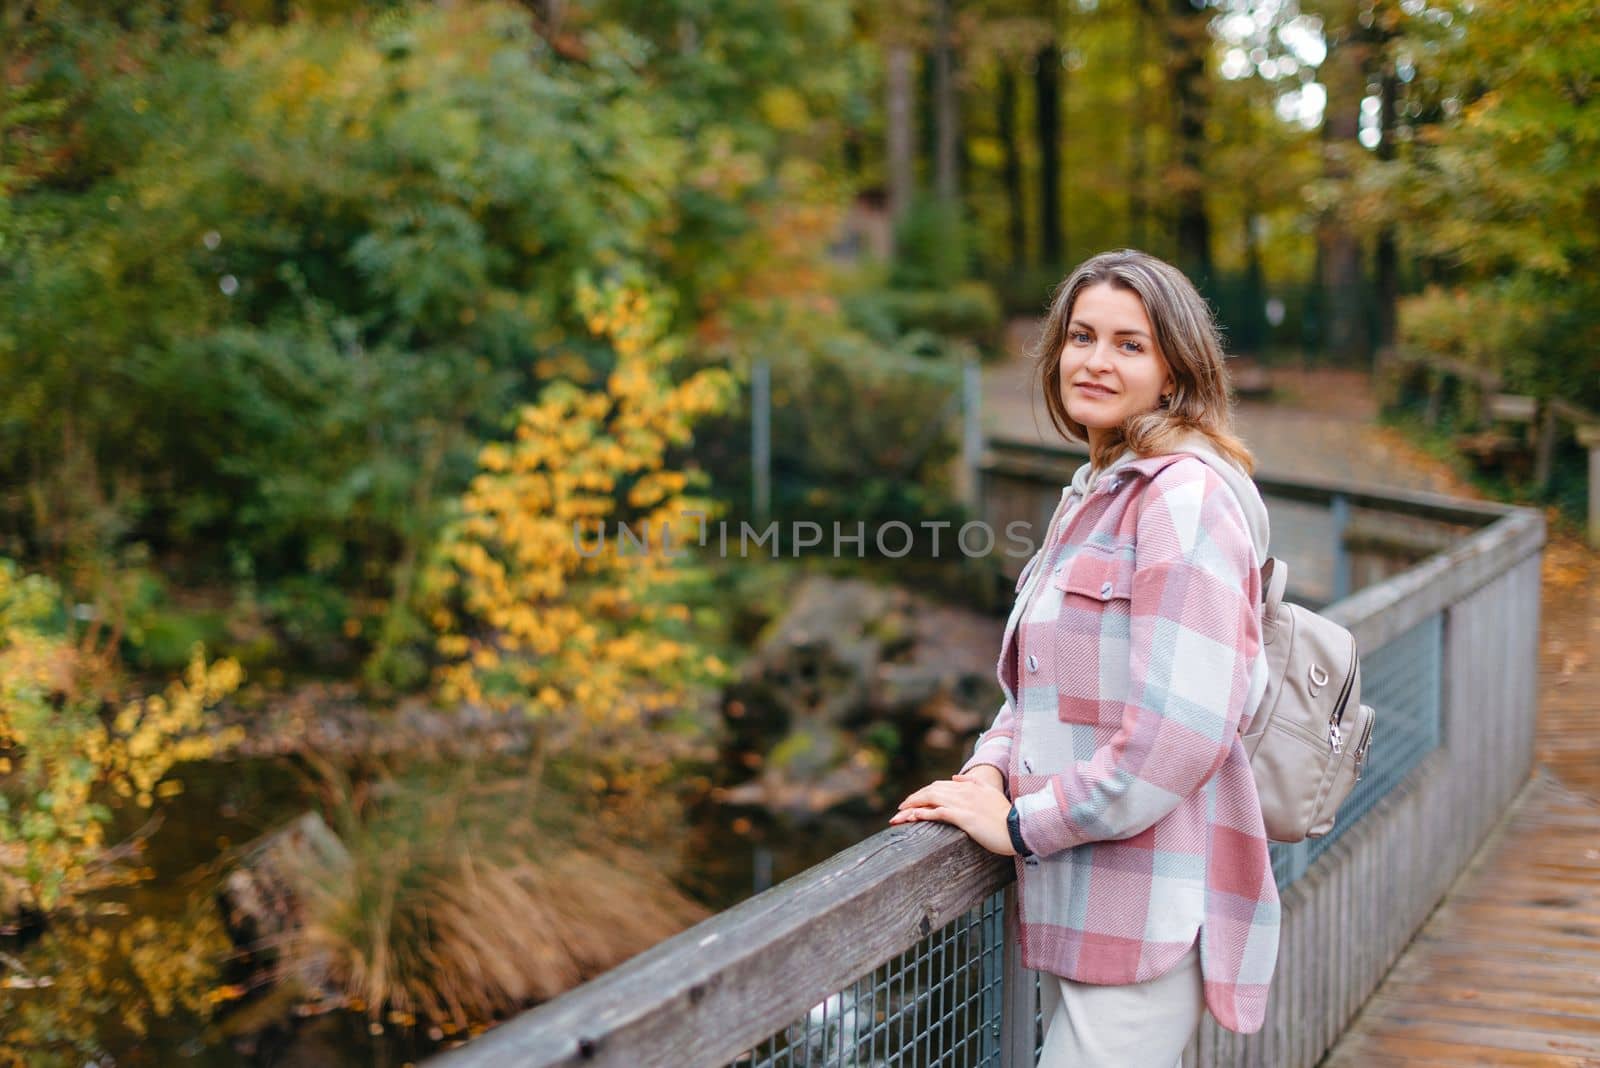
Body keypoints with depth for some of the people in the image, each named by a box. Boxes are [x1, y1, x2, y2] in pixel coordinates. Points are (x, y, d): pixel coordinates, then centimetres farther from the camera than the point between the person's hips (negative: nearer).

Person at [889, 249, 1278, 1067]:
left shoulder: (1189, 497, -14)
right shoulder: (1089, 497, 17)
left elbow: (1181, 729, -22)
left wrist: (1021, 826, -15)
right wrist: (989, 770, 1)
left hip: (1150, 911, -9)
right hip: (1079, 902, 9)